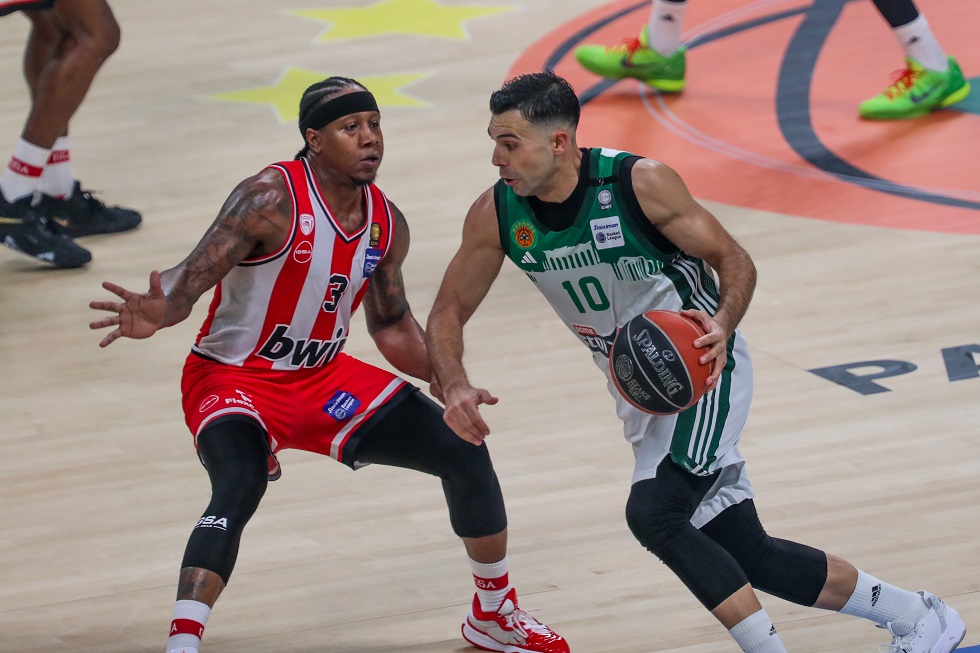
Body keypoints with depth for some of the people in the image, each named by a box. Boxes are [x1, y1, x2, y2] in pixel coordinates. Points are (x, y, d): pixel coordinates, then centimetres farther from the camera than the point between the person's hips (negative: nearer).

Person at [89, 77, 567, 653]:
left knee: (465, 452, 3)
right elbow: (192, 278, -30)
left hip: (325, 376, 7)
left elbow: (393, 326, 14)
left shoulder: (388, 224, -1)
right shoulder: (272, 200, -22)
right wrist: (159, 314, -53)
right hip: (234, 378, -7)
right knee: (239, 488, -37)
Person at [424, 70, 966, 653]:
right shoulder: (497, 216, -11)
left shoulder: (641, 183, -23)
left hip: (701, 367, -6)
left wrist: (722, 326, -33)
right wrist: (455, 385, -21)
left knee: (653, 513, -27)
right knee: (746, 555, 7)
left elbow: (735, 260, -12)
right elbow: (450, 312, -1)